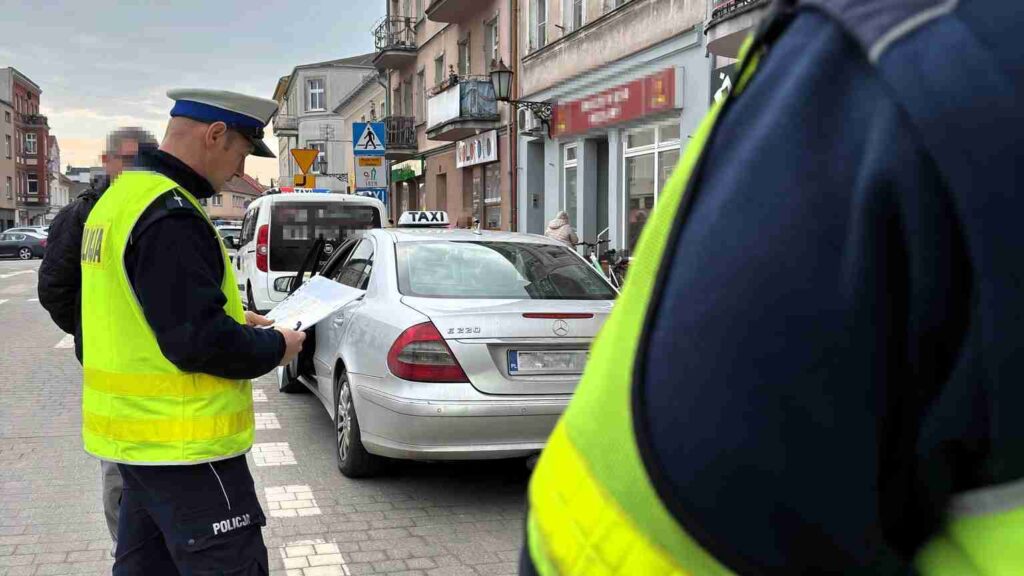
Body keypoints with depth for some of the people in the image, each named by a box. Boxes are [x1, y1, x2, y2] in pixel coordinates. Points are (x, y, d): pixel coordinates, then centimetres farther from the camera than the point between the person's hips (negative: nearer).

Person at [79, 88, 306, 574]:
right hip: (184, 444, -10)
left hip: (134, 432, 10)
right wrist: (274, 347, -9)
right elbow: (197, 342, -25)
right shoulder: (170, 216, -21)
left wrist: (231, 321, 15)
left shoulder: (120, 198, 11)